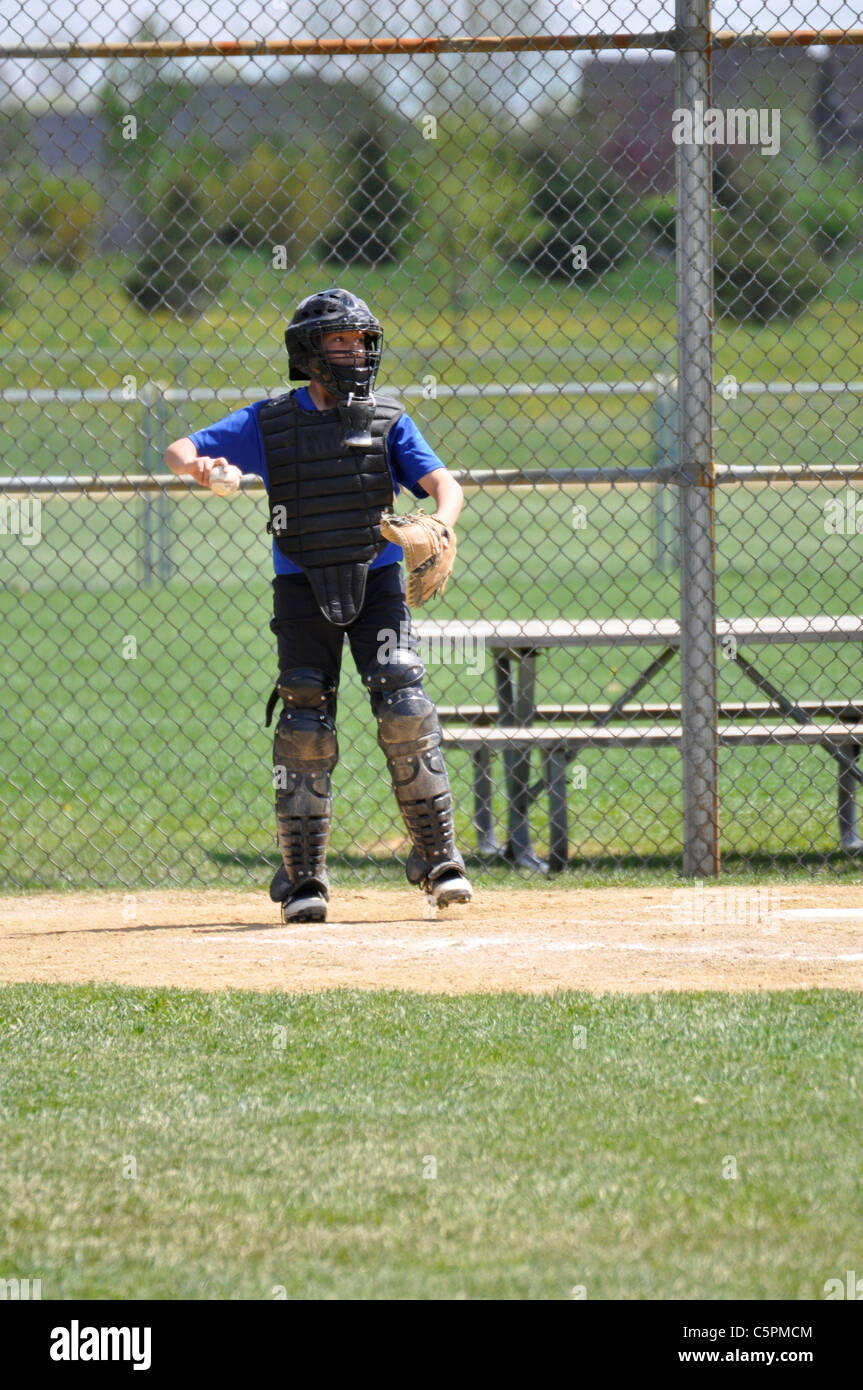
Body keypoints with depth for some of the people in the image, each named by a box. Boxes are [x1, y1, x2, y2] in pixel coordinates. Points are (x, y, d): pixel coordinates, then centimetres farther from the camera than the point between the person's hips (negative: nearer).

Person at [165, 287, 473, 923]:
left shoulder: (387, 418, 5)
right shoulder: (270, 422, 4)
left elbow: (441, 480, -3)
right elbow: (179, 451, 4)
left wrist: (442, 522, -26)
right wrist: (199, 464, -21)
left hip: (377, 578, 0)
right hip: (303, 585, 0)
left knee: (405, 711, -12)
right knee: (306, 728, -3)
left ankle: (439, 859, -4)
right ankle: (304, 878, 4)